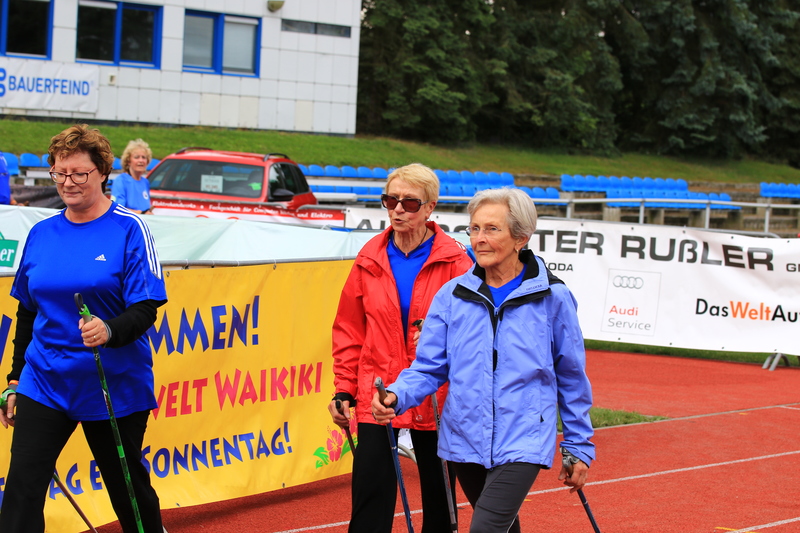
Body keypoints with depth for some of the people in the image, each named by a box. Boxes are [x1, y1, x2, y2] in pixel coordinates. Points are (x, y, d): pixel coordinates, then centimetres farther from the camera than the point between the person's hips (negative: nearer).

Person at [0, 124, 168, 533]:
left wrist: (111, 331, -32)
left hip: (115, 387, -3)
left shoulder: (129, 230, -7)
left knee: (129, 488, 11)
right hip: (45, 381, 3)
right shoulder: (41, 234, 7)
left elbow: (146, 310, -12)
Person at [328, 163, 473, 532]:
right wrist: (344, 389, 6)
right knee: (370, 493, -3)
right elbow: (349, 330, 9)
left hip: (434, 398, -2)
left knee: (438, 491, 11)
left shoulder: (453, 260, -5)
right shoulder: (370, 260, 4)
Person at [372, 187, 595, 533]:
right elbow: (429, 367, 3)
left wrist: (579, 447, 8)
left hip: (522, 443, -4)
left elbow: (572, 377, 4)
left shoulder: (552, 298, -4)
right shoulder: (452, 295, 3)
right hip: (464, 439, 4)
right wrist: (397, 396, -18)